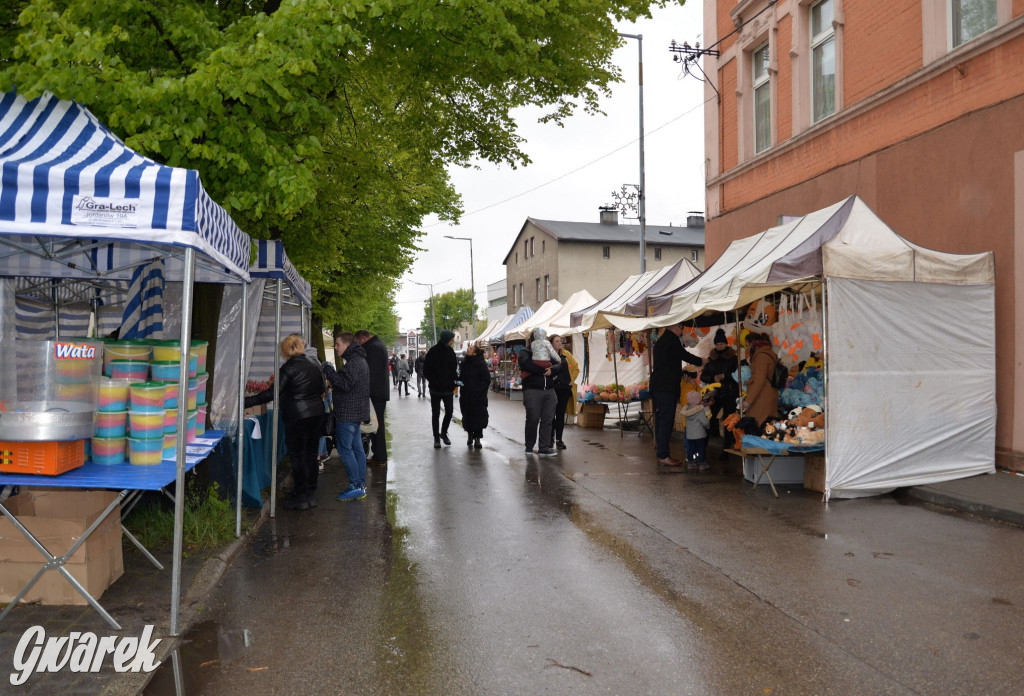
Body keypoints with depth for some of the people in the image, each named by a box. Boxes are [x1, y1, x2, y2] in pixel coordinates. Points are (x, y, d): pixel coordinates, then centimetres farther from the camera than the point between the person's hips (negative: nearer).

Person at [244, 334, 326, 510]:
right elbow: (321, 389, 17)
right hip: (316, 415, 7)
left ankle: (301, 497, 7)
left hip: (297, 417, -7)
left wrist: (247, 401, -11)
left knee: (297, 456, 2)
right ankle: (311, 494, 19)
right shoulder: (314, 365, 10)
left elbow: (272, 393, -15)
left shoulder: (289, 368, -12)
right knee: (311, 454, 13)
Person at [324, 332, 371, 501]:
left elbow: (345, 384, -25)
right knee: (357, 448, 12)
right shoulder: (359, 360, 18)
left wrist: (329, 370, -17)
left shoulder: (354, 363, -17)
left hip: (348, 413, -11)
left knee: (345, 449, -6)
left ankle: (356, 486, -4)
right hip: (356, 412, 11)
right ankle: (361, 485, 17)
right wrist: (333, 383, 12)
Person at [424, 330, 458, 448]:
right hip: (436, 389, -4)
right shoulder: (433, 351, -10)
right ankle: (436, 438, 14)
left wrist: (453, 381, 0)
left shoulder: (450, 351, 5)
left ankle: (443, 433, 25)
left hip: (448, 388, 4)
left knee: (449, 412, 4)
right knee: (436, 414, 4)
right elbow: (426, 370, -9)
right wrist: (435, 383, -16)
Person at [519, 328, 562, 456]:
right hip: (532, 391, -4)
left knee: (547, 420, 1)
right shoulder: (525, 352, 7)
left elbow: (559, 365, 8)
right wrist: (544, 370, -11)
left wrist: (551, 370, -13)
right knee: (533, 419, -4)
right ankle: (529, 446, 13)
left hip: (549, 391, 4)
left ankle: (544, 448, 5)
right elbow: (526, 364, -15)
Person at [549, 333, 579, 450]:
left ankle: (559, 439, 15)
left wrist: (571, 381, 8)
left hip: (564, 388, 4)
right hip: (551, 389, -3)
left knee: (561, 414, 8)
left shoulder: (566, 354, 9)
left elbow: (576, 368, 16)